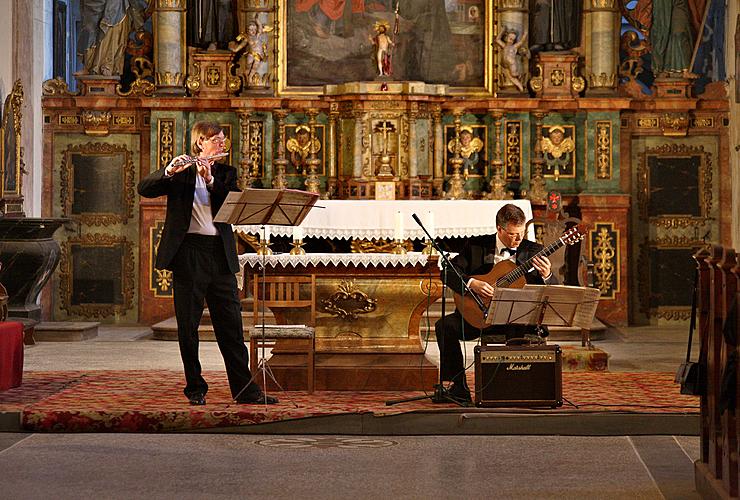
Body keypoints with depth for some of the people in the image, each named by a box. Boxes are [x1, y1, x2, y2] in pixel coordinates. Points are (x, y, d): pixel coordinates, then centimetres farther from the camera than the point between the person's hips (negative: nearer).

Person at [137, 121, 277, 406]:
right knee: (188, 326, 1)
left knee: (231, 325, 2)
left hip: (220, 254, 3)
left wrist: (210, 180, -15)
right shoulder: (179, 172, 6)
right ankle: (195, 389, 11)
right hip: (188, 253, -3)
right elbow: (144, 189, -7)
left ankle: (245, 389, 5)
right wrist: (169, 173, -24)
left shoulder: (225, 173, 15)